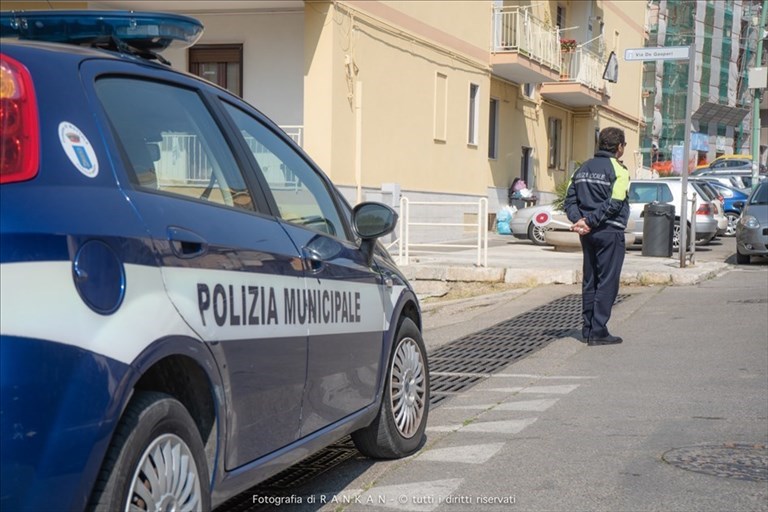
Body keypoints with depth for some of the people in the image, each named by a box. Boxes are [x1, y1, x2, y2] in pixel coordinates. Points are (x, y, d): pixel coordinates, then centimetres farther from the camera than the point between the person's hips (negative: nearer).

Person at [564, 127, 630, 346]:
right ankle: (598, 331, -4)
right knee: (607, 282, -3)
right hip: (610, 232, -7)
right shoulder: (618, 170, -10)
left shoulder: (583, 169, 12)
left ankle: (588, 328, 17)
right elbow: (613, 204, -20)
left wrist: (579, 220, -7)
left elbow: (570, 199, 5)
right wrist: (590, 223, -17)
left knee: (589, 281, 13)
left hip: (589, 234, 7)